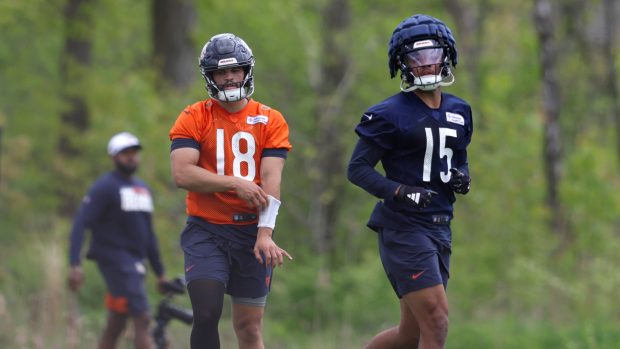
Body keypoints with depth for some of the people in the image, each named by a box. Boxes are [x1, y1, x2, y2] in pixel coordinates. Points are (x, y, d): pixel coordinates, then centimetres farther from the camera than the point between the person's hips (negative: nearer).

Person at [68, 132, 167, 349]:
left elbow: (148, 233, 23)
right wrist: (75, 264, -25)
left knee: (115, 326, 8)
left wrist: (160, 272, 22)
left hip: (134, 263, 8)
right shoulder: (104, 187, -8)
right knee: (141, 320, -15)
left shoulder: (142, 189, 17)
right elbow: (80, 225, -15)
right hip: (115, 260, -8)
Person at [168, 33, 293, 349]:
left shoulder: (270, 121, 3)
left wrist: (265, 234, -19)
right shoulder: (194, 118, 0)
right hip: (206, 231, -2)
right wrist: (235, 184, -18)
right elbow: (181, 173, -13)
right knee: (207, 315, -17)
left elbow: (270, 179, -8)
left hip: (251, 231, 2)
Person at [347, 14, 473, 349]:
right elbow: (357, 168, -8)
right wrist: (399, 192, -22)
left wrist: (462, 177, 1)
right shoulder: (390, 114, -8)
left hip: (439, 228, 7)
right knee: (436, 321, -15)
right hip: (403, 228, -7)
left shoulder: (459, 112, 12)